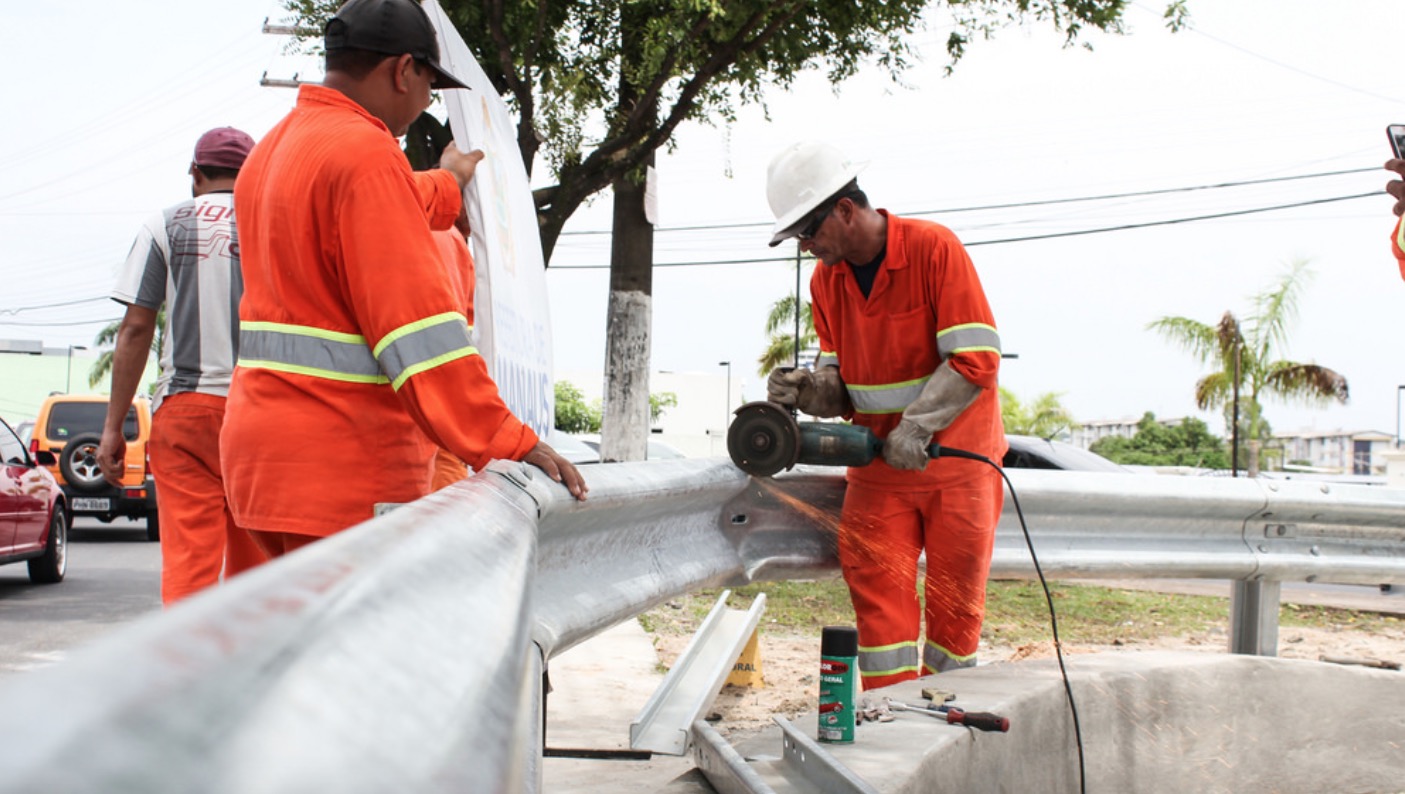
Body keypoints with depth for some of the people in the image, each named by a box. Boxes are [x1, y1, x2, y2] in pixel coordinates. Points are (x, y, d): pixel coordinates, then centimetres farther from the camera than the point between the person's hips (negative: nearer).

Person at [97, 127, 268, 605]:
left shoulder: (165, 226, 6)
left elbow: (136, 329, 1)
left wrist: (113, 426, 3)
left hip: (186, 404, -1)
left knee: (188, 555, -5)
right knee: (252, 566, 8)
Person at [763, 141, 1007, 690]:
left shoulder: (934, 249, -14)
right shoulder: (826, 278, 3)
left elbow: (975, 360, -18)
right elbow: (843, 382, 6)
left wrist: (917, 426, -25)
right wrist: (807, 390, -16)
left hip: (956, 458, -4)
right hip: (878, 467, 4)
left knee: (954, 601, 2)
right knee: (877, 589, -6)